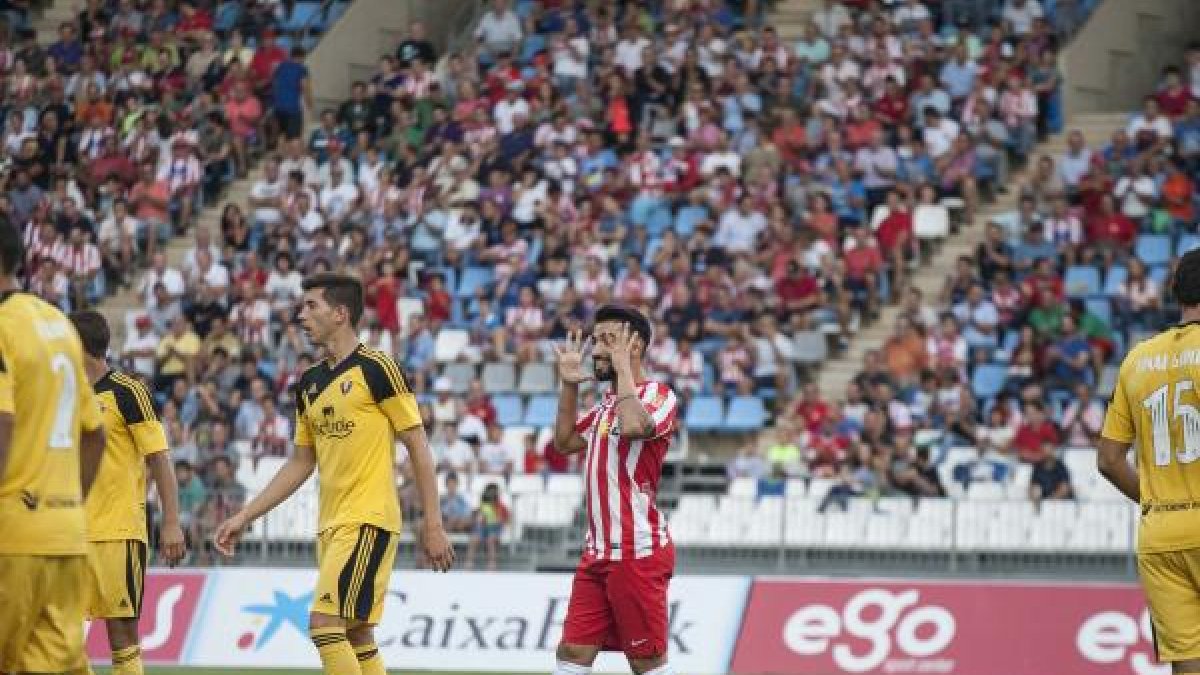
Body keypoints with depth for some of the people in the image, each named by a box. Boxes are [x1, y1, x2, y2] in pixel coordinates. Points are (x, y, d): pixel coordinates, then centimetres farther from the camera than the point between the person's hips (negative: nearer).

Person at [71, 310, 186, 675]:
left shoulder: (127, 391, -5)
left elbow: (160, 459, -7)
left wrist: (171, 523, -13)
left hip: (119, 531, -6)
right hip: (73, 532, 6)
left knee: (122, 631, -4)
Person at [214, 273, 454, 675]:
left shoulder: (376, 368, -8)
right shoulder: (309, 383, 13)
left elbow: (418, 448, -7)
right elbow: (301, 463, 20)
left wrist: (433, 526, -11)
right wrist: (245, 517, 15)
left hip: (368, 520, -7)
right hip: (331, 523, 7)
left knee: (325, 623, -17)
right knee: (356, 636, 7)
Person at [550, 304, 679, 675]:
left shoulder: (658, 394, -9)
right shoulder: (607, 403, 17)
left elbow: (633, 426, -31)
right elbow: (564, 441, 29)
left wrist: (622, 367, -18)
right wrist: (569, 384, 17)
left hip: (638, 551, -8)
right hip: (598, 551, 8)